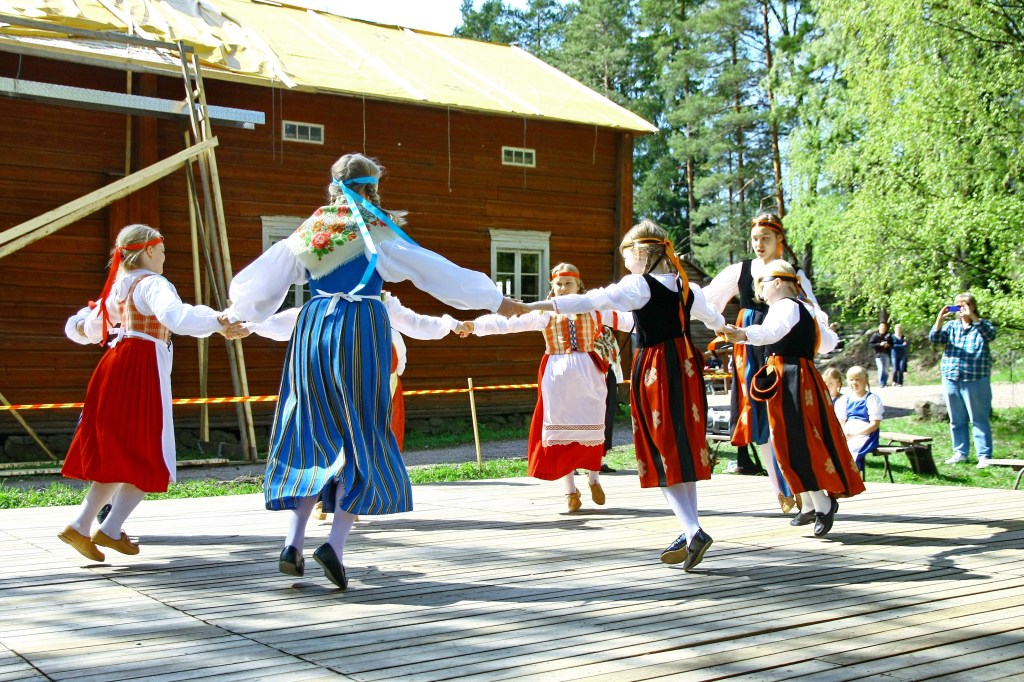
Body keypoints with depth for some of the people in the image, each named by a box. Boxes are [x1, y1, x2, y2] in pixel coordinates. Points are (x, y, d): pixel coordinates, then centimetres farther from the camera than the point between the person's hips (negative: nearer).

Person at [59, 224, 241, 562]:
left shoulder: (118, 287, 18)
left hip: (115, 364, 9)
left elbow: (90, 328, 26)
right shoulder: (152, 284, -9)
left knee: (117, 455, 15)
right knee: (148, 456, 0)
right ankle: (111, 529, -1)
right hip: (142, 370, -9)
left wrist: (80, 325, 46)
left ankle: (81, 526, 13)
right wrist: (216, 320, -34)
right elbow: (175, 316, -29)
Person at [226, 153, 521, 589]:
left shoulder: (307, 233, 12)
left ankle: (293, 544, 5)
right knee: (362, 439, 2)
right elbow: (436, 271, -3)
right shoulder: (376, 234, -2)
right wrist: (495, 301, 3)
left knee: (313, 435, 12)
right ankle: (335, 543, -9)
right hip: (360, 332, -5)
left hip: (312, 331, 5)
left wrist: (237, 317, 40)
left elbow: (258, 282, 20)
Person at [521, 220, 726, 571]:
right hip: (685, 366, 7)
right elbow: (713, 318, 32)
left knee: (663, 452, -2)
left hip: (654, 369, -6)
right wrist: (722, 324, 57)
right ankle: (689, 532, 15)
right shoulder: (686, 287, 12)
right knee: (686, 448, 11)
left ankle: (692, 530, -13)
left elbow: (589, 301, -15)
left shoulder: (639, 285, -8)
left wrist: (536, 306, -14)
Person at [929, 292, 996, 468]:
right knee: (956, 420, 11)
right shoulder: (951, 326, 12)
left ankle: (984, 456, 0)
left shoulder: (982, 325, 3)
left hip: (976, 379, -4)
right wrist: (940, 319, -17)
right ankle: (960, 453, 20)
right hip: (951, 379, 4)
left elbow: (990, 334, -19)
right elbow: (934, 338, -1)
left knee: (979, 420, -3)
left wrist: (972, 317, -27)